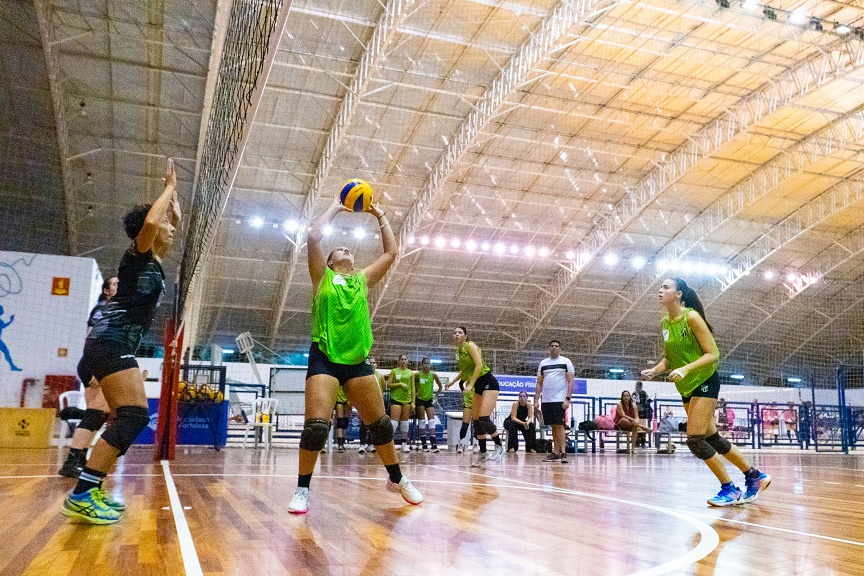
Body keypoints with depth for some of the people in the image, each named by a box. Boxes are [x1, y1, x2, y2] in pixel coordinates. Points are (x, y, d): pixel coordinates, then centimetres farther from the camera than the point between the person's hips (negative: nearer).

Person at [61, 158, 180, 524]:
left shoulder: (154, 261, 19)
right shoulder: (137, 256, -4)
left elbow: (173, 221, 33)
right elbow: (150, 222, -26)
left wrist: (173, 192, 24)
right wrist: (168, 188, -13)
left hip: (117, 345, 10)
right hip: (110, 341, -10)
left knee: (126, 420, 9)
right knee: (134, 416, -19)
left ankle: (91, 491, 9)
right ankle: (81, 495, -22)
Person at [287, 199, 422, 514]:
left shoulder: (363, 279, 15)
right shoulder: (323, 276, 7)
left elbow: (391, 252, 16)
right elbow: (314, 236, -3)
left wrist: (381, 217, 19)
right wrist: (335, 208, 6)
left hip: (357, 360, 3)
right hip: (324, 358, -3)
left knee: (380, 424, 7)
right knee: (316, 426, -14)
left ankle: (397, 479, 24)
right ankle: (302, 489, 2)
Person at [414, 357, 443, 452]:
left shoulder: (433, 375, -1)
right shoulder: (417, 374, -8)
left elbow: (440, 386, 12)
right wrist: (414, 393, -2)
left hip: (429, 400, 2)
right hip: (420, 399, -2)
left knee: (431, 420, -8)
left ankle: (433, 444, -11)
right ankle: (424, 444, 6)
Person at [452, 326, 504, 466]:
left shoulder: (470, 346, -11)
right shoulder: (458, 351, 12)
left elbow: (479, 365, -21)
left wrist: (470, 384, -22)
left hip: (489, 383, -9)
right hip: (478, 386, 9)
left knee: (484, 418, -18)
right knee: (476, 420, 5)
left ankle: (499, 447, -1)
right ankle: (483, 453, 12)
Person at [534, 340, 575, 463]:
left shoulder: (566, 362, 2)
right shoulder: (543, 363, 13)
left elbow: (571, 381, -3)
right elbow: (539, 383, 14)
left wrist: (568, 399, -13)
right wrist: (536, 400, 6)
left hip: (559, 400, -4)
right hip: (546, 401, 4)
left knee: (559, 425, -10)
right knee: (553, 426, 8)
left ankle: (563, 453, -10)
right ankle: (556, 453, 12)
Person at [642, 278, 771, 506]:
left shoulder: (691, 317, -17)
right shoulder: (665, 323, 5)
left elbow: (713, 354, -18)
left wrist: (686, 369, -30)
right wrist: (654, 371, -4)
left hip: (705, 382, -8)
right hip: (686, 388, 8)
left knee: (695, 440, -12)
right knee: (713, 439, 12)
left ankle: (729, 489, 5)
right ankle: (755, 476, 28)